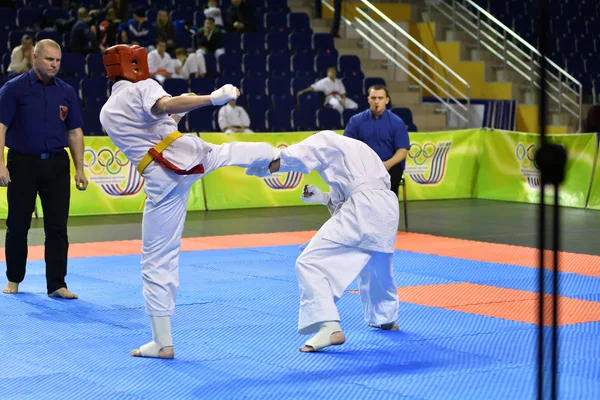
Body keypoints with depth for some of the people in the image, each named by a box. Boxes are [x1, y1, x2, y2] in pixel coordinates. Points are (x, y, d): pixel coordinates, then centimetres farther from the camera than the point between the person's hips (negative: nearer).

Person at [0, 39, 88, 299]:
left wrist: (79, 169, 4)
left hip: (56, 164, 3)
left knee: (57, 227, 0)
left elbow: (75, 132, 9)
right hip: (23, 163, -2)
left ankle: (56, 285, 4)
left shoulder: (66, 92, 5)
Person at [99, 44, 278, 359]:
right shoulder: (142, 88, -1)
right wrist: (214, 98, -28)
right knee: (229, 151, 31)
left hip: (161, 180, 3)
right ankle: (278, 155, 63)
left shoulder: (106, 113, 18)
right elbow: (165, 105, -23)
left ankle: (163, 342, 5)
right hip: (187, 153, -3)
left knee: (157, 261, 5)